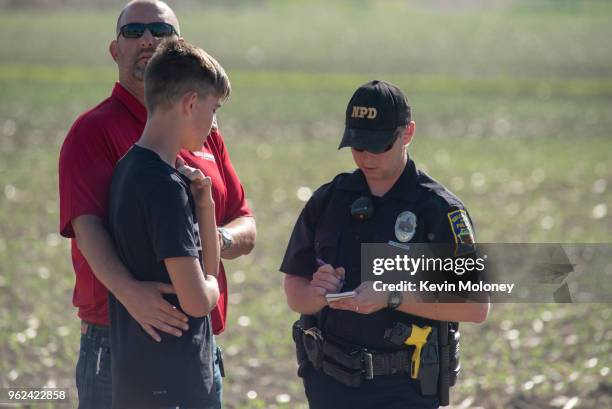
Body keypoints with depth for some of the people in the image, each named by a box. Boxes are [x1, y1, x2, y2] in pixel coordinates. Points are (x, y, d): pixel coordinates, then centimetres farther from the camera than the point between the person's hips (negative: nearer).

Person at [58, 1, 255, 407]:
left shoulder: (204, 132, 15)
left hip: (199, 348, 6)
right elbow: (86, 225, -20)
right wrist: (128, 291, -36)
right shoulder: (94, 130, -5)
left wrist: (220, 238, -11)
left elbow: (247, 230, 13)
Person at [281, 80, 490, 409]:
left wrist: (393, 297, -20)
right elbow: (294, 295, 11)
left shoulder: (439, 210, -6)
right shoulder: (328, 200, 7)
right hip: (328, 382, 5)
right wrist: (319, 293, -12)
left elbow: (476, 305, -13)